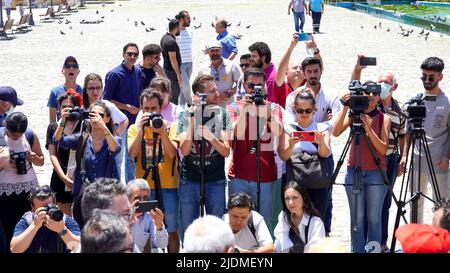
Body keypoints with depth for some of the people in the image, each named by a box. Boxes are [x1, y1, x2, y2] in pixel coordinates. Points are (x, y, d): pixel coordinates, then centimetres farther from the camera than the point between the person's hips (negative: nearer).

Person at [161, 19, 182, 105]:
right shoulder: (171, 42, -24)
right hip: (172, 71, -10)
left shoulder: (164, 37, 7)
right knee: (174, 94, -2)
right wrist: (178, 75, -20)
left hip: (166, 69, 10)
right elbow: (173, 60, -24)